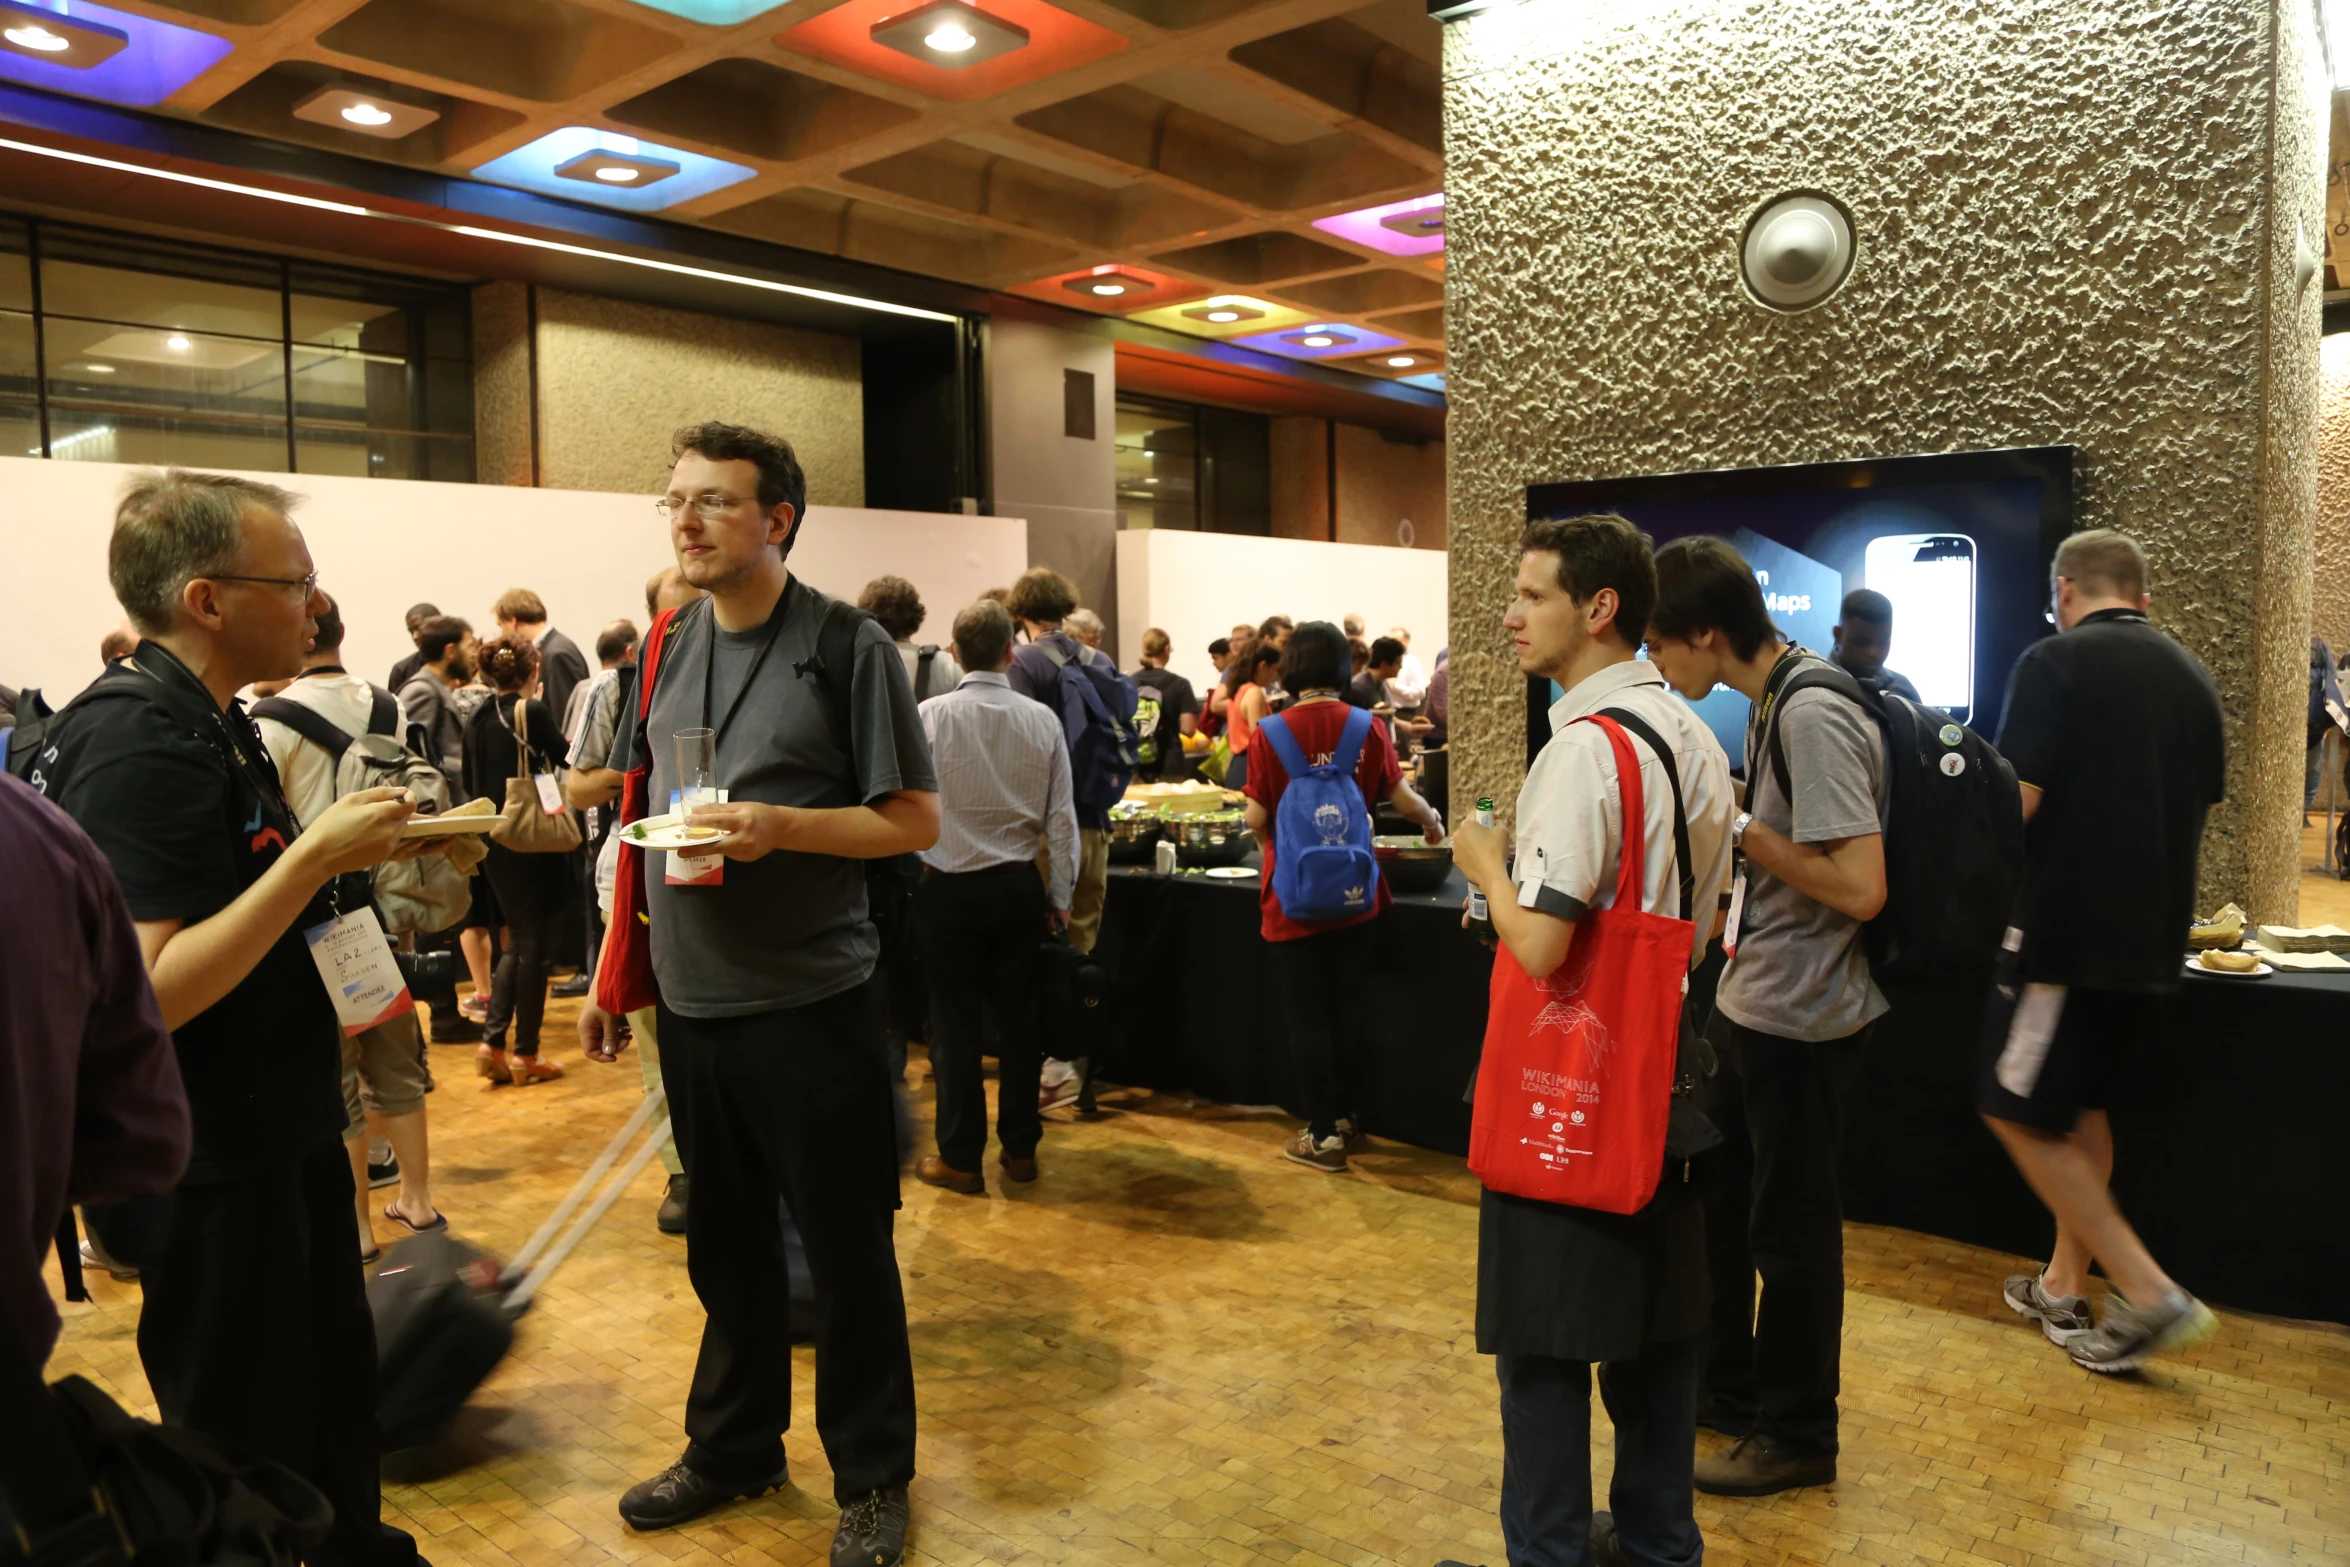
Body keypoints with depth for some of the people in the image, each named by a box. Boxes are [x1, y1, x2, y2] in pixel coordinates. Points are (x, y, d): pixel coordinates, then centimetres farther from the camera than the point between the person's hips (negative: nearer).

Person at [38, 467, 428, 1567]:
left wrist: (340, 851, 6)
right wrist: (314, 856, -27)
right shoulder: (136, 742, -23)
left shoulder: (207, 723, 8)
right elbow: (146, 990, -28)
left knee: (335, 1386, 24)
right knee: (246, 1442, 8)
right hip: (213, 1163, -10)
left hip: (283, 1128, 10)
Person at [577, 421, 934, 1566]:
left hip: (810, 1007, -5)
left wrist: (784, 828, -22)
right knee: (725, 1244, 18)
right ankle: (733, 1447, 38)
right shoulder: (669, 647, 8)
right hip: (691, 1001, 5)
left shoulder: (848, 648, -9)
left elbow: (915, 820, -9)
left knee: (847, 1252, 7)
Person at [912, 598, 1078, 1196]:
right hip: (1020, 887, 3)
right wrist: (1060, 896, 8)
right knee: (1017, 1018, 12)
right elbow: (1061, 816, -1)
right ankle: (1020, 1147, 23)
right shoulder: (1042, 720, -4)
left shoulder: (930, 716, -11)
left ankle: (960, 1158, 14)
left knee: (958, 1024, 5)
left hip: (950, 888, -2)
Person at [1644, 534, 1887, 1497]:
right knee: (1717, 1199, 21)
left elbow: (1861, 887, -27)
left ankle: (1798, 1435, 26)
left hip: (1800, 1018, -9)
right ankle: (1727, 1387, 40)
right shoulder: (1773, 701, 6)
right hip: (1751, 1003, 10)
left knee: (1790, 1229, 7)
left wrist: (1738, 830, -20)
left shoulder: (1812, 715, -23)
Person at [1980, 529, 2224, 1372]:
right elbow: (2202, 811, 17)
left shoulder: (2053, 663, -12)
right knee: (2081, 1104, 19)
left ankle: (2149, 1294, -1)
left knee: (2020, 1113, 2)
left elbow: (2017, 800, -18)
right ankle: (2064, 1286, 27)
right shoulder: (2192, 676, 9)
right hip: (2154, 937, 8)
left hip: (2068, 930, -7)